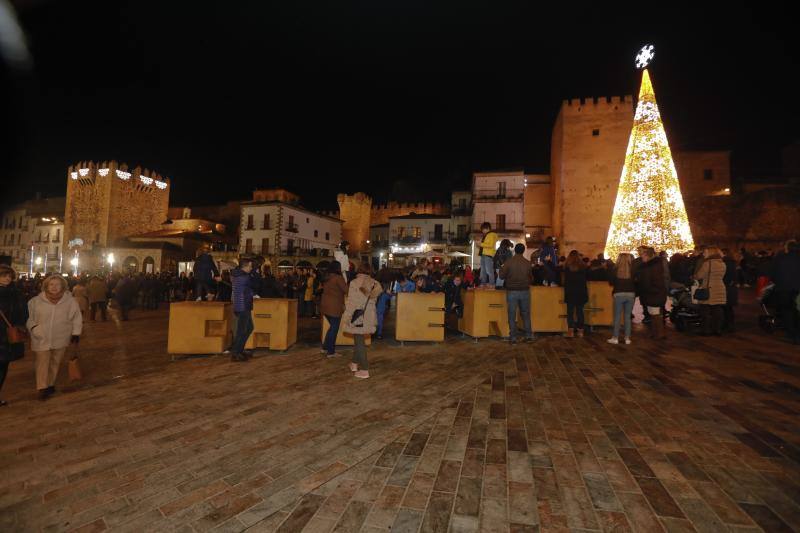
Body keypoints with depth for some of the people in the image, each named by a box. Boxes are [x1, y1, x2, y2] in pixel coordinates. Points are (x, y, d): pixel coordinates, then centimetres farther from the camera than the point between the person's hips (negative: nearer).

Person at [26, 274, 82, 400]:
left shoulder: (70, 301, -6)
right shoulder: (36, 301, -6)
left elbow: (76, 318, 1)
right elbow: (29, 316, 8)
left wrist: (76, 333, 0)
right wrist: (33, 327, -7)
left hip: (60, 339, 1)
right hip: (41, 339, -1)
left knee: (55, 363, 14)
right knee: (42, 363, 0)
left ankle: (51, 384, 31)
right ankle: (42, 388, 11)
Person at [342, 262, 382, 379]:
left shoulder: (355, 283, -14)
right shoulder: (374, 283, 0)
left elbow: (351, 302, -13)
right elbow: (374, 300, 5)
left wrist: (346, 317, -8)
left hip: (358, 316, -5)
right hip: (369, 316, 5)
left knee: (359, 341, 3)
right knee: (359, 340, 22)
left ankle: (364, 370, 6)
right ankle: (355, 363, 34)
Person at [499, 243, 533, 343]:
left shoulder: (508, 262, -9)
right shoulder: (528, 263, -3)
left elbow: (502, 276, -7)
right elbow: (531, 278, 3)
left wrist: (501, 268, 11)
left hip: (512, 291, -2)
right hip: (525, 291, 2)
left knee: (512, 315, 4)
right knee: (526, 314, 13)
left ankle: (513, 338, 6)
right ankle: (529, 335, 17)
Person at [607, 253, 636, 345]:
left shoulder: (615, 270, -7)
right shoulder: (632, 270, -3)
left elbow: (611, 282, 1)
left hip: (619, 294, -2)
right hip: (631, 294, 2)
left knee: (617, 317, 5)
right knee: (628, 317, 9)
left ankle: (616, 338, 7)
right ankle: (627, 338, 12)